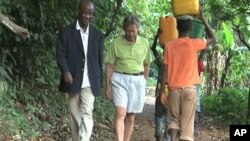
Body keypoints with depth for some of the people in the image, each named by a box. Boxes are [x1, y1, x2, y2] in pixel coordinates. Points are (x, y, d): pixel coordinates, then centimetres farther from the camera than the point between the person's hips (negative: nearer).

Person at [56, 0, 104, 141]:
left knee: (87, 113, -12)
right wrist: (65, 71, -19)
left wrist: (100, 82, 12)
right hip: (73, 81, 0)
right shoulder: (67, 32, 3)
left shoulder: (98, 35, 9)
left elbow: (100, 59, 12)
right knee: (74, 115, 6)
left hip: (90, 82, 0)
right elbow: (61, 53, -2)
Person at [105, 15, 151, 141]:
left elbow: (146, 65, 12)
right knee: (120, 113, -16)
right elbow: (110, 66, 0)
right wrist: (108, 86, -3)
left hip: (138, 81, 3)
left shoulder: (144, 43, 3)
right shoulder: (116, 43, -4)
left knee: (131, 117, 7)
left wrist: (144, 82, 9)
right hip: (120, 80, -2)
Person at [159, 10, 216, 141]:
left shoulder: (169, 45, 0)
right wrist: (203, 19, 14)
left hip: (174, 89, 2)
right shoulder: (194, 43, -6)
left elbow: (165, 70, -1)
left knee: (175, 119, 18)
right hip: (189, 88, -2)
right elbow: (213, 39, 12)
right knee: (187, 123, 2)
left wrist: (161, 91, 5)